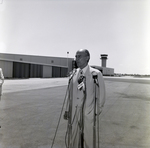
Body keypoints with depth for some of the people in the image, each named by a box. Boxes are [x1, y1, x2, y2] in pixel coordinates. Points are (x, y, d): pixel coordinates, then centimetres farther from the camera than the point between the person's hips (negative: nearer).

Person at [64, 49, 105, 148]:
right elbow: (70, 94, 10)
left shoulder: (96, 74, -10)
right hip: (74, 114, 4)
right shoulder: (73, 74, 4)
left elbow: (101, 95, -4)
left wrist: (96, 112, -1)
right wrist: (67, 110, 6)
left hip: (89, 115, -4)